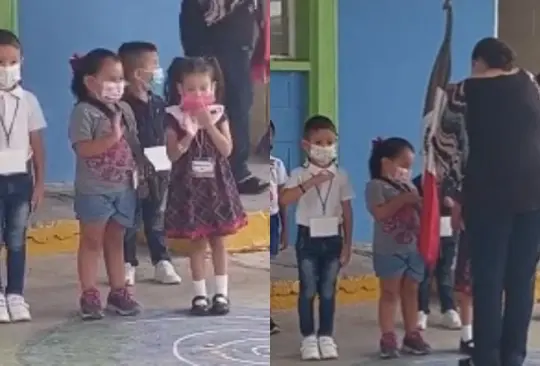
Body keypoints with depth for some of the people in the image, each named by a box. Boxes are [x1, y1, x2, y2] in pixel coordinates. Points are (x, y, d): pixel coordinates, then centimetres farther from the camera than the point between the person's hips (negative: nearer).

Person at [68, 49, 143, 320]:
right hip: (93, 190, -6)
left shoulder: (123, 110, 9)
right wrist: (112, 137, -28)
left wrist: (135, 169, 3)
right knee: (91, 242, 3)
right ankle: (89, 295, 8)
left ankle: (118, 292, 20)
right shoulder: (84, 111, -13)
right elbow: (83, 149, -22)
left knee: (115, 241, 14)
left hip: (123, 188, 6)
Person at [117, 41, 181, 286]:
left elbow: (164, 137, 11)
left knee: (156, 220, 12)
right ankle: (127, 265, 15)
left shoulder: (158, 103, 7)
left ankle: (162, 263, 18)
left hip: (157, 172, 6)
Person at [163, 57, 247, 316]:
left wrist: (209, 124, -17)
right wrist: (189, 134, -23)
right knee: (197, 242, 4)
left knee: (218, 241, 8)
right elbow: (172, 155, -9)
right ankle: (200, 294, 13)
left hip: (216, 183, 1)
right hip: (189, 185, -1)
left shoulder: (219, 114, -1)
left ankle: (221, 292, 16)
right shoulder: (174, 117, -6)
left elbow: (227, 149, -9)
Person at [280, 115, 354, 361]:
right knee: (308, 290, 4)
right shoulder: (299, 174, -8)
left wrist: (347, 244, 1)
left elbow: (347, 211, 2)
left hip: (332, 238, 2)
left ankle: (326, 337, 18)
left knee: (328, 290, 8)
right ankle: (308, 338, 13)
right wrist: (311, 182, -32)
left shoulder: (341, 176, -1)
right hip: (308, 238, -2)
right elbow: (284, 200, -25)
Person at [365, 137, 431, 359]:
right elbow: (380, 213, -21)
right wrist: (403, 199, -21)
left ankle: (412, 335, 16)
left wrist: (420, 203, -5)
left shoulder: (410, 187, 14)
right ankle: (388, 338, 3)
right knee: (390, 293, 0)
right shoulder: (376, 186, -7)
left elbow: (421, 212, 16)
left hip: (414, 249, 6)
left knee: (411, 293, 10)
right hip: (389, 251, -6)